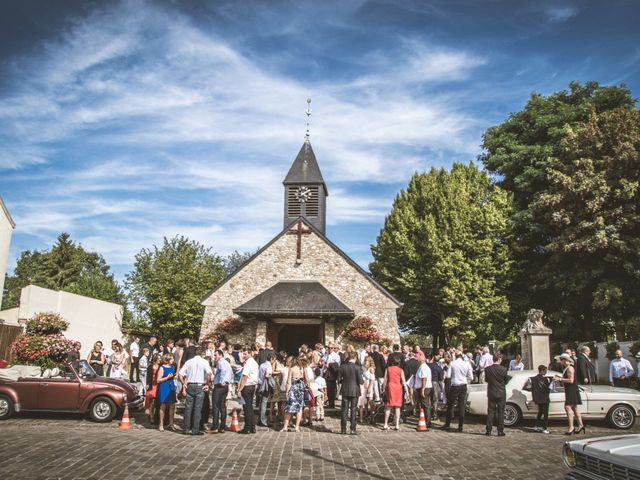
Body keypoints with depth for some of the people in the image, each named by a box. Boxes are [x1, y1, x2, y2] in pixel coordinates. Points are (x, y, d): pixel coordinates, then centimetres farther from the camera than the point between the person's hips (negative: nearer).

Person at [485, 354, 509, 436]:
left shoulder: (487, 369, -8)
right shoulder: (504, 369, -13)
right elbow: (506, 381, 0)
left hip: (491, 393, 2)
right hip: (501, 393, -2)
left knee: (490, 412, 9)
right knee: (500, 412, 7)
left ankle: (488, 430, 9)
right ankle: (500, 431, 8)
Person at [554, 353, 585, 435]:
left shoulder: (570, 368, -16)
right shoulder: (567, 368, 16)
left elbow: (571, 380, -23)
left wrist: (560, 379, -19)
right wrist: (559, 378, 13)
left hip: (572, 391, -11)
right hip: (569, 391, 11)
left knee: (568, 407, -15)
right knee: (574, 408, 15)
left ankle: (571, 427, -16)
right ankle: (580, 425, 22)